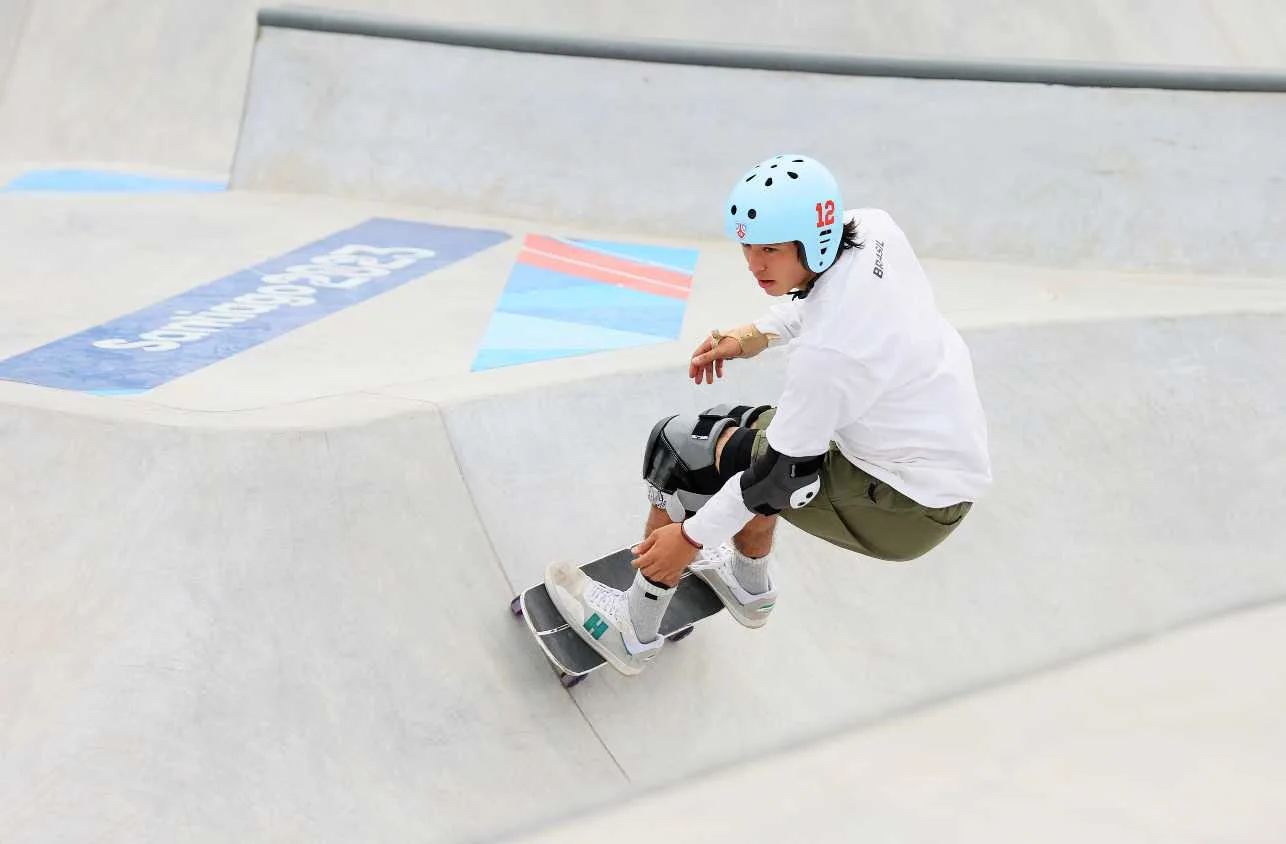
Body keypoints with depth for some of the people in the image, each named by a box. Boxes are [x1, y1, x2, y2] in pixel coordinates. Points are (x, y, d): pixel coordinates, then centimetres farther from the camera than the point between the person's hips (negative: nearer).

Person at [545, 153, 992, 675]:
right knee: (744, 433, 26)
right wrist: (754, 337, 7)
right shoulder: (874, 227, -11)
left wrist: (691, 536, -8)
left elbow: (785, 471, -20)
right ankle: (750, 589, 48)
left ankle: (634, 634, 11)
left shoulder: (826, 352, -32)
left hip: (906, 510, -9)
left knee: (683, 448, -4)